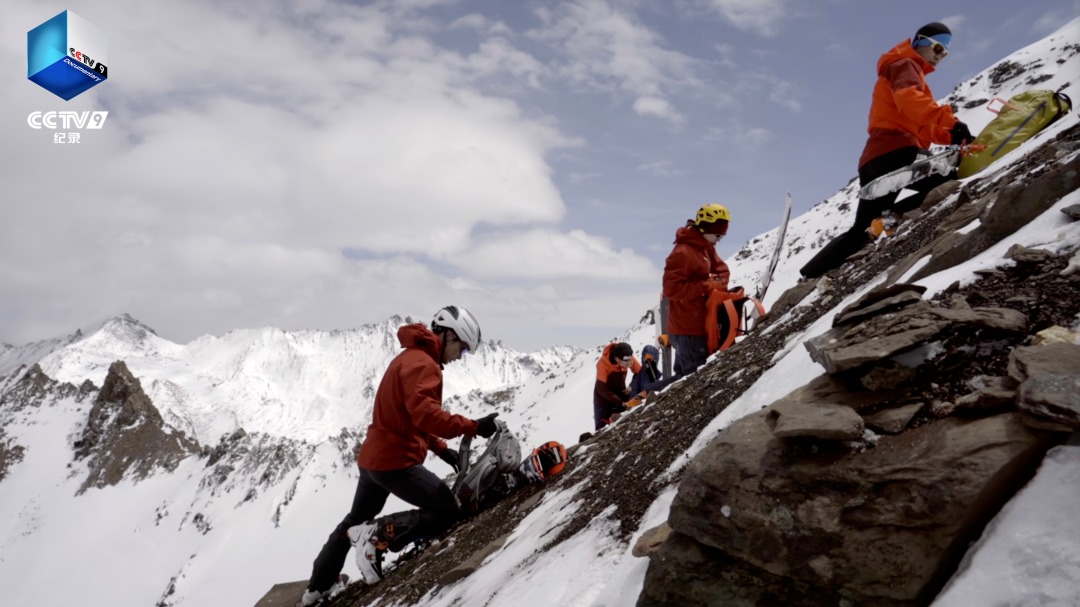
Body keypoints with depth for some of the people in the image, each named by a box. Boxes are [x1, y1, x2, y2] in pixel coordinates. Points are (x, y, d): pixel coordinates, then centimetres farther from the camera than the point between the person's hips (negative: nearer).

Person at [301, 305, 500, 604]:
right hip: (396, 461, -11)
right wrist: (472, 427, -32)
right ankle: (376, 535, -8)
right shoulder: (421, 363, -16)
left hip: (373, 457, 11)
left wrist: (441, 449, 15)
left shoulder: (410, 358, 17)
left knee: (355, 522, 27)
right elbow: (424, 413, -32)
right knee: (448, 512, -7)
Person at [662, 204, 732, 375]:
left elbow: (721, 269, 18)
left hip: (698, 324, 10)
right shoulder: (683, 253, -19)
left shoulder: (705, 247, 11)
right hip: (688, 328, -10)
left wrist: (718, 283, -6)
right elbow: (671, 288, -24)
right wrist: (706, 287, -22)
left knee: (686, 374, 18)